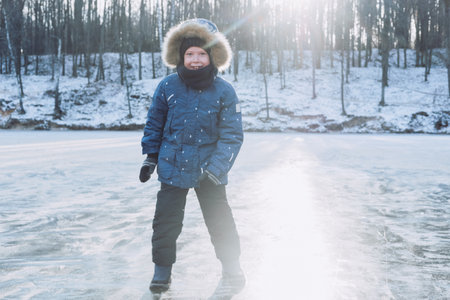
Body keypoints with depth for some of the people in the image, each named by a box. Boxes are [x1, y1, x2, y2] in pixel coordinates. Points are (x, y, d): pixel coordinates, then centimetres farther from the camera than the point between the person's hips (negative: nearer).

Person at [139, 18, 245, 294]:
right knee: (166, 219, 5)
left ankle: (232, 267, 28)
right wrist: (150, 157, 8)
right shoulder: (168, 86, -6)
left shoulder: (224, 91, -9)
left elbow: (232, 135, -9)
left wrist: (216, 168, -18)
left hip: (208, 171, -1)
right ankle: (163, 270, 23)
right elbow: (155, 123, 7)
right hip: (173, 167, 1)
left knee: (220, 220, 7)